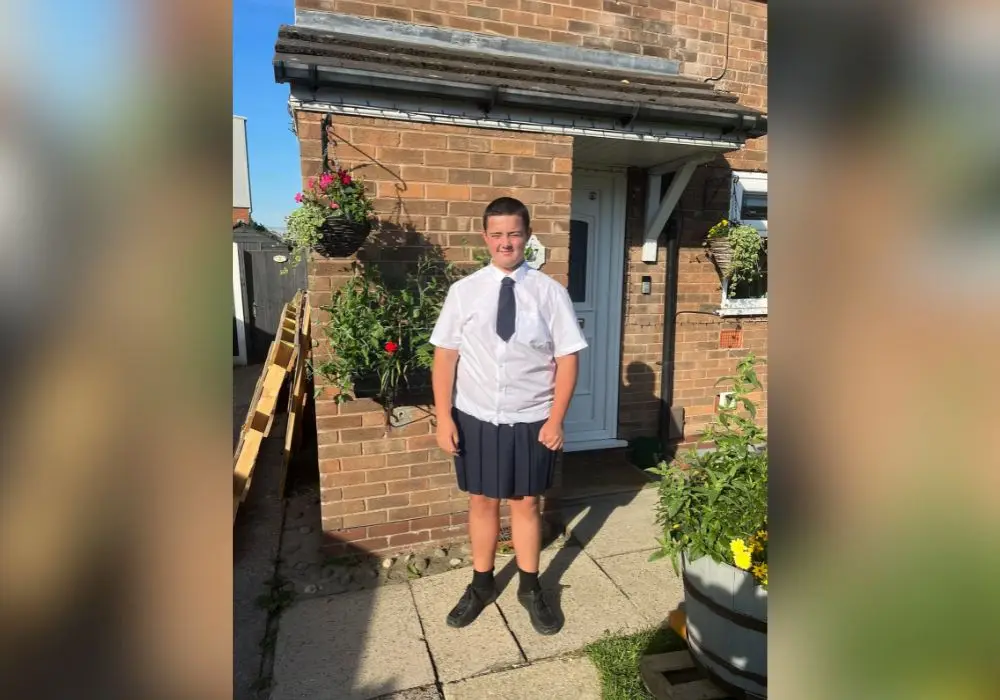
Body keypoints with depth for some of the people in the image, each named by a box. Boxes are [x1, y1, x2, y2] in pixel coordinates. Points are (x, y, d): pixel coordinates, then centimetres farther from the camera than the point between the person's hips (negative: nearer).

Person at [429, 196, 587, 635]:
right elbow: (445, 356, -3)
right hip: (475, 419, 1)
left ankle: (530, 588, 40)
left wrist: (556, 419, -8)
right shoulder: (463, 291, -4)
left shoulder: (550, 292, -7)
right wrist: (444, 417, -7)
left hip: (531, 421, -1)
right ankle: (481, 585, 41)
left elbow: (567, 358, -5)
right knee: (482, 502, 17)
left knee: (526, 504, 16)